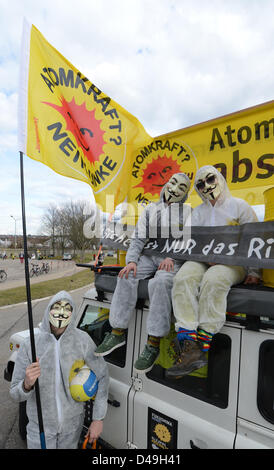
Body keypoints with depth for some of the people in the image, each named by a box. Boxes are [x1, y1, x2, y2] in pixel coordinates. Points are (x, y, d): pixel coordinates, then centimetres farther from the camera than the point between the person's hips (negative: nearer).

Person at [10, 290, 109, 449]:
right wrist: (27, 384, -34)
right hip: (41, 425, -1)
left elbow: (102, 376, -10)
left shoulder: (83, 340, -19)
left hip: (73, 424, 1)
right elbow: (16, 394, -12)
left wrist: (98, 419, -9)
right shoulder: (29, 345, -19)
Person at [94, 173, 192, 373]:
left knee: (160, 282, -34)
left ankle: (154, 344, -27)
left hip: (175, 260, -3)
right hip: (150, 256, 4)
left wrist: (172, 257, -19)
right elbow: (138, 239, 8)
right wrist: (132, 261, -9)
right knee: (127, 278, -23)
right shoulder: (150, 210, 17)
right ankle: (118, 332, -13)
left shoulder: (188, 212, 11)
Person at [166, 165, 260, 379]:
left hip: (234, 263, -3)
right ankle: (189, 347, -37)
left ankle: (202, 346, -33)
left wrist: (254, 271, -2)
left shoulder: (239, 206, 10)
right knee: (184, 278, -30)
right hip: (203, 261, 3)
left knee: (213, 280, -37)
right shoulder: (197, 212, 21)